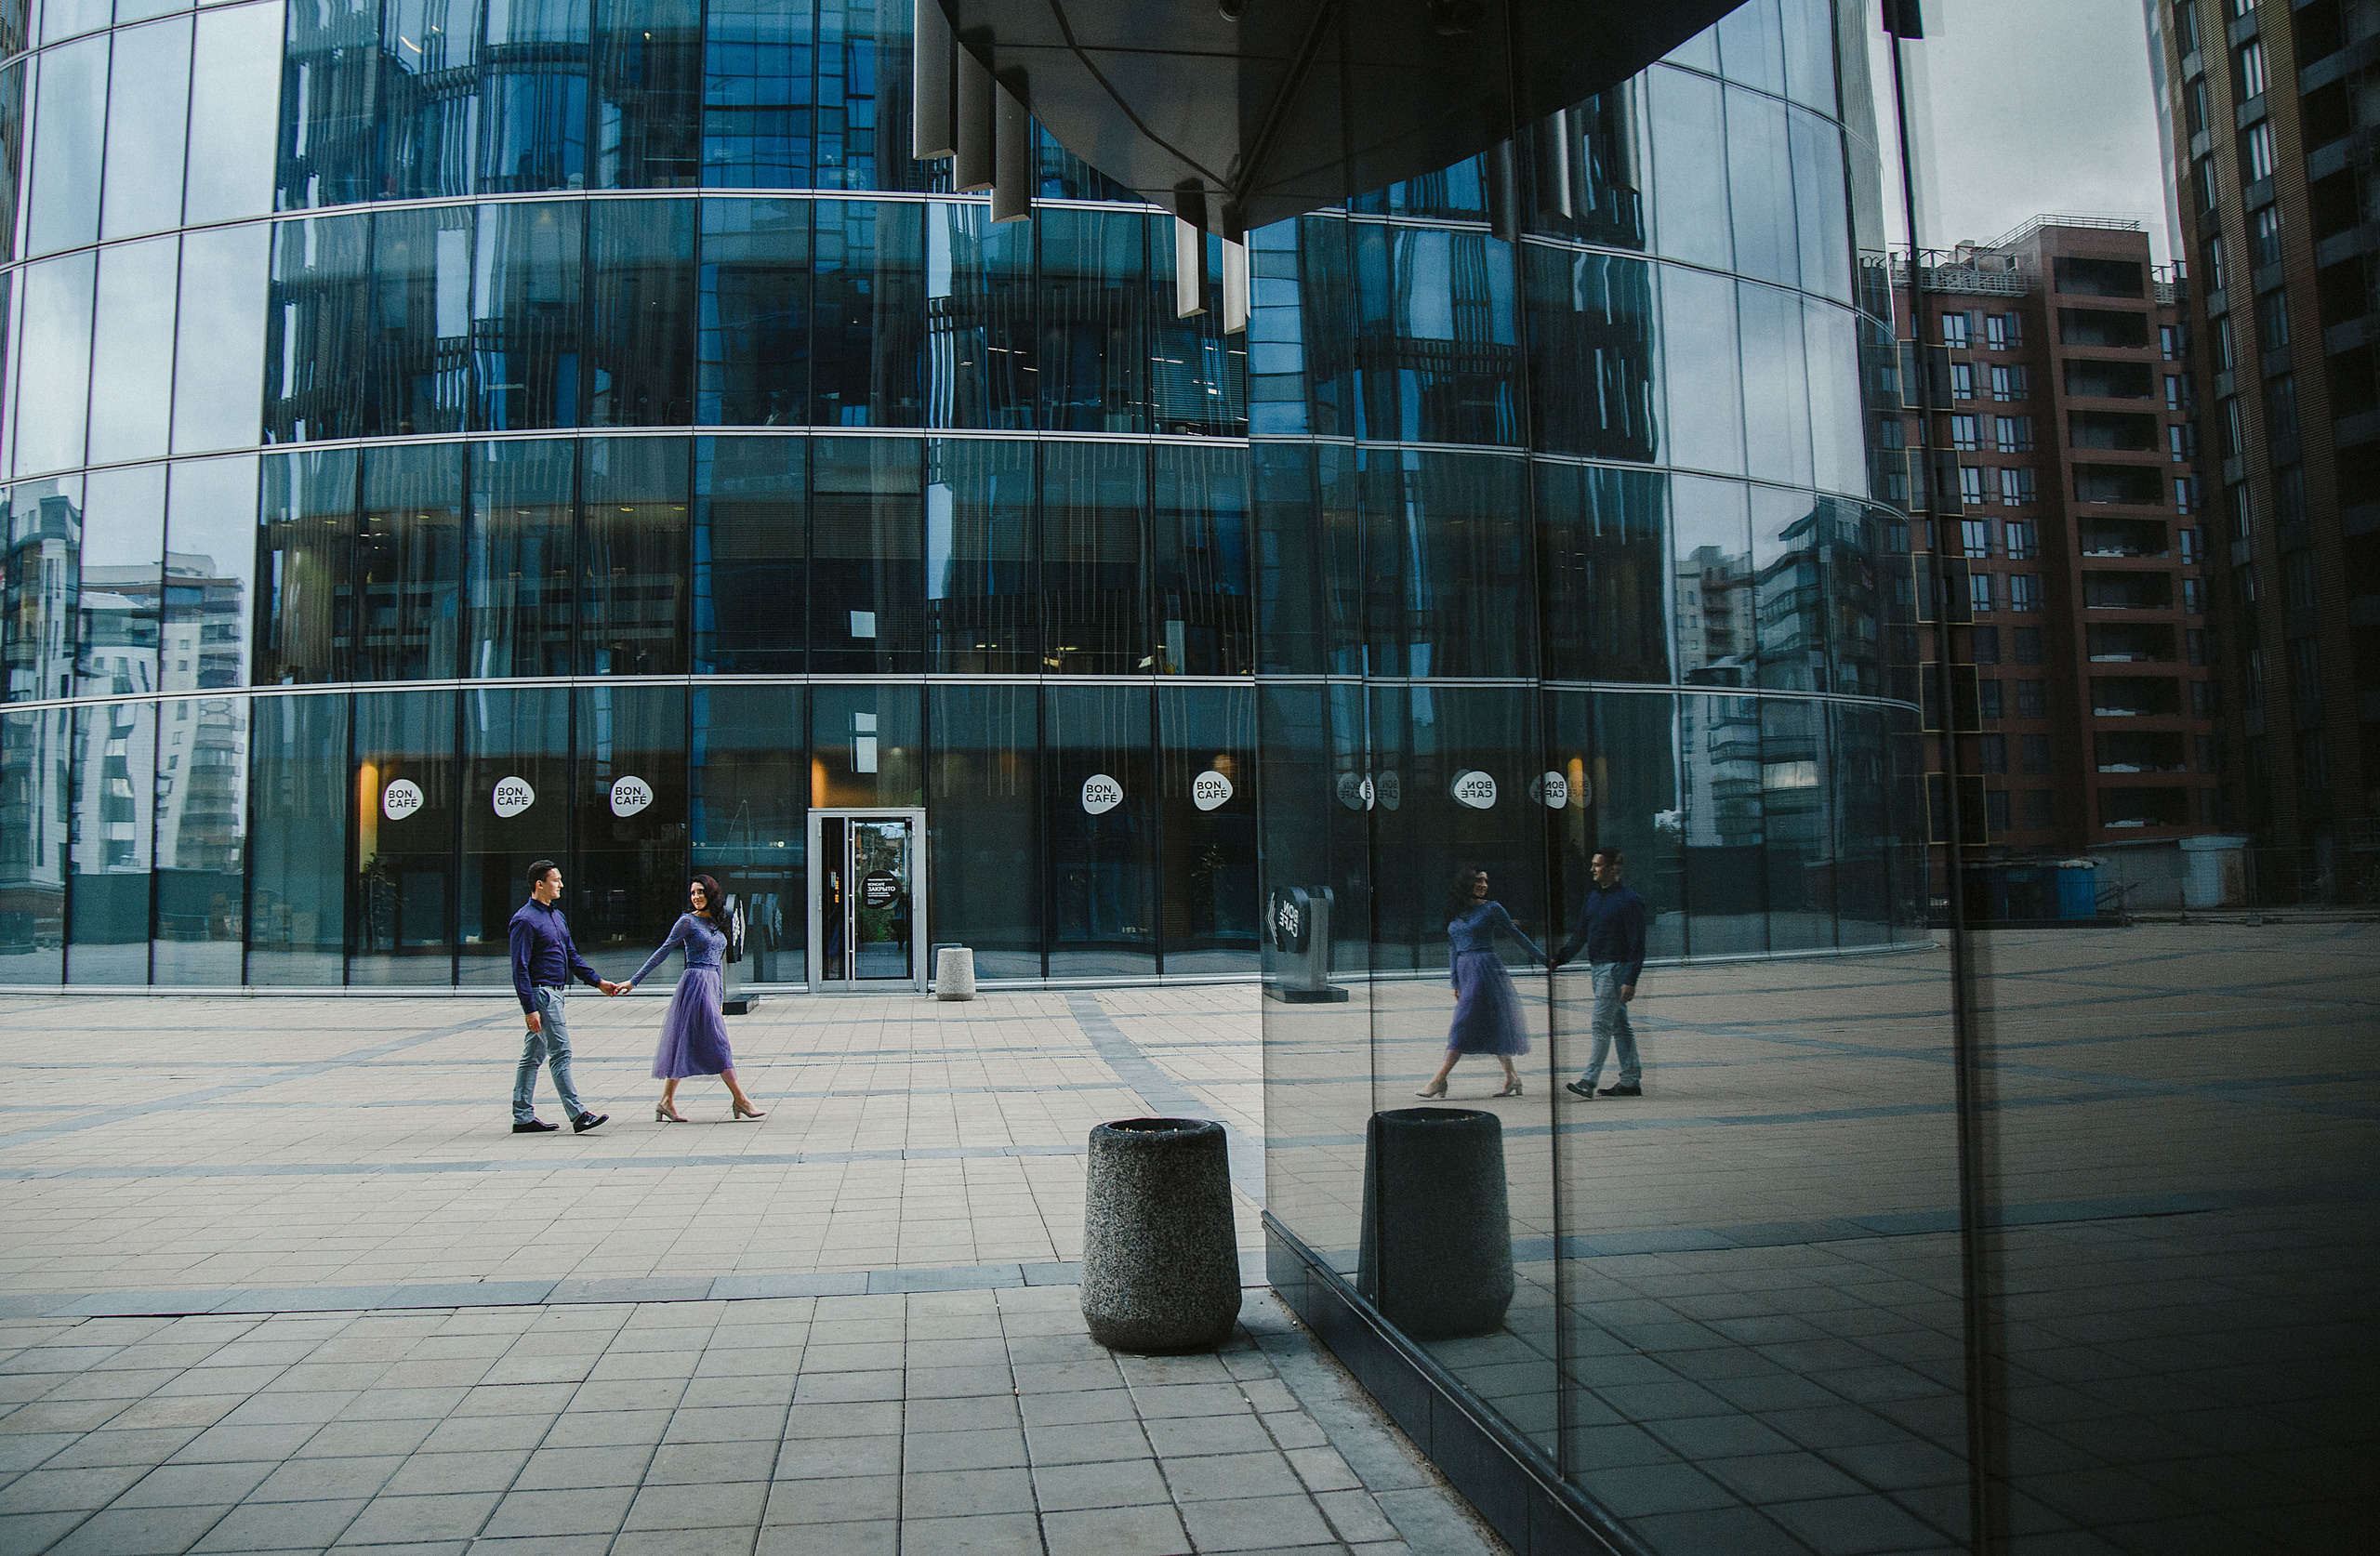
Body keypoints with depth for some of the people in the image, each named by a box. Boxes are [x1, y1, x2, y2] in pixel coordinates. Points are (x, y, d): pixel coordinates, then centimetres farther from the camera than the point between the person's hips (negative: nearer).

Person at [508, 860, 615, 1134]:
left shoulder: (557, 916, 16)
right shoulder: (525, 920, -12)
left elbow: (572, 956, 23)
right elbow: (520, 968, -16)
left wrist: (598, 982, 16)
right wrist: (530, 1008, -20)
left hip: (555, 993, 9)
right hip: (540, 993, -9)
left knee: (533, 1056, 12)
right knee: (560, 1053, -8)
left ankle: (523, 1117, 16)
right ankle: (578, 1115, -7)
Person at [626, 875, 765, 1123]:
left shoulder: (717, 923, 16)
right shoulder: (688, 921, -5)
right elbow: (663, 951, -4)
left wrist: (718, 999, 23)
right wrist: (634, 981, -6)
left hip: (710, 985, 7)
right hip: (695, 983, -7)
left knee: (684, 1045, 8)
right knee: (716, 1040, -7)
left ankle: (667, 1101, 12)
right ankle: (740, 1099, -5)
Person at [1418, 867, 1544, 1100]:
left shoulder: (1491, 908, -2)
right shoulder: (1454, 912, 13)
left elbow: (1516, 934, 5)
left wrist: (1542, 957, 9)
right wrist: (1455, 982, 17)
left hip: (1485, 968, -6)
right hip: (1465, 971, 6)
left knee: (1464, 1022, -9)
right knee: (1491, 1027, 8)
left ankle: (1440, 1079, -10)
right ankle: (1512, 1077, 15)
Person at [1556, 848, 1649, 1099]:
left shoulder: (1629, 900, -11)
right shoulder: (1592, 897, 13)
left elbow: (1637, 944, -13)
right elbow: (1580, 934, 18)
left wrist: (1630, 981, -18)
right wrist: (1559, 958, 7)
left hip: (1616, 968, -8)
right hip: (1596, 968, 8)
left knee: (1601, 1024, -10)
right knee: (1619, 1026, 12)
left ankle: (1589, 1080, -9)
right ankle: (1631, 1081, 18)